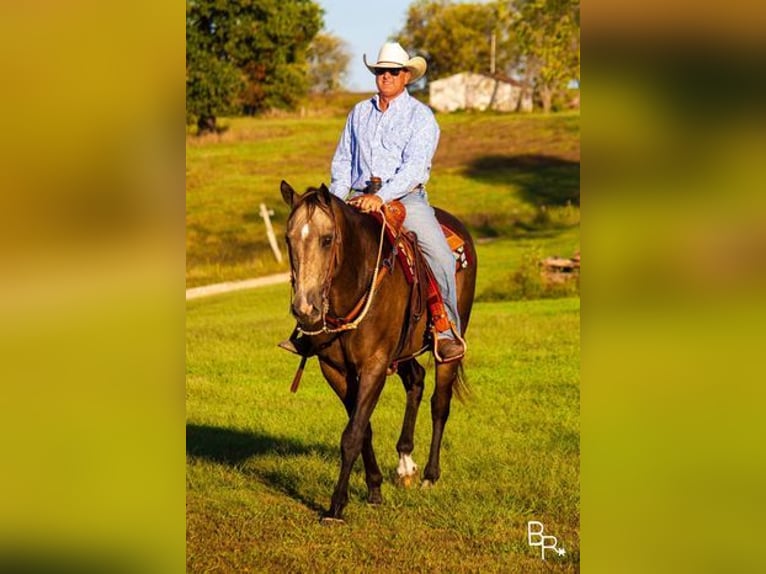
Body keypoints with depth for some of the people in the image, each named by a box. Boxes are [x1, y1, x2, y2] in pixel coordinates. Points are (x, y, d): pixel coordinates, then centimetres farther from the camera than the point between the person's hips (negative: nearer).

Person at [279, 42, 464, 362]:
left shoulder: (421, 116, 1)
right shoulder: (359, 113, 16)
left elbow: (414, 166, -12)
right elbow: (342, 160, 19)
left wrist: (382, 197, -26)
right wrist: (337, 198, 0)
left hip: (405, 198, -3)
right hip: (358, 199, 4)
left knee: (441, 257, -24)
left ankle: (446, 330, -11)